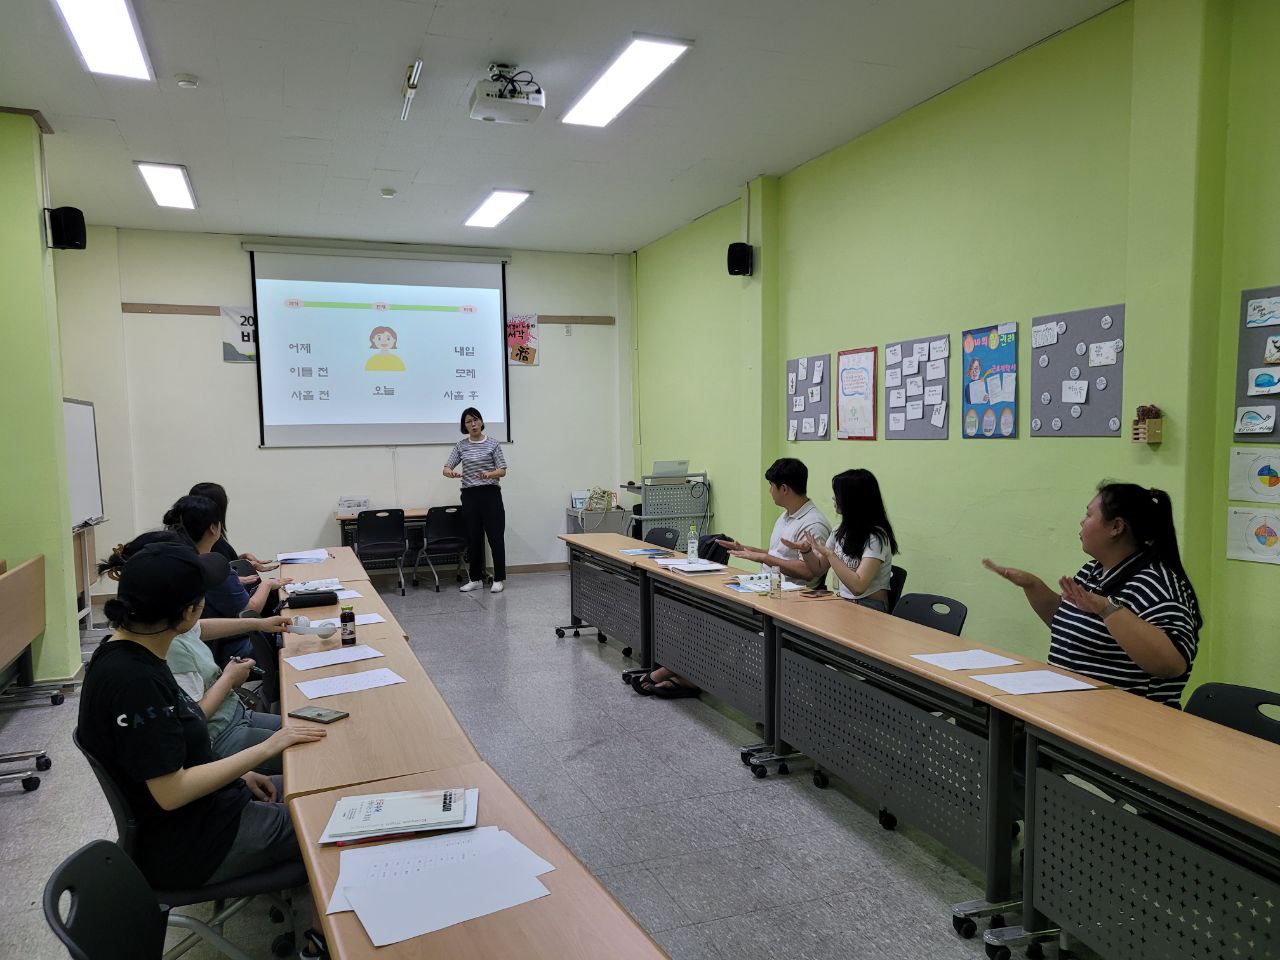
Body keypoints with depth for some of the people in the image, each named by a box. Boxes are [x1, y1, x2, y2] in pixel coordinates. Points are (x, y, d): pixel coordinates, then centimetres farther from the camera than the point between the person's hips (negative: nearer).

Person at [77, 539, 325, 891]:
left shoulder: (128, 654, -1)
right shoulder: (133, 681, -30)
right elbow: (171, 792, -28)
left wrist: (238, 772, 4)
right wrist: (265, 749, -21)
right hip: (187, 847, -9)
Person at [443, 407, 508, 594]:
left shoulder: (493, 444, -1)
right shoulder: (460, 446, 7)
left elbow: (502, 470, -4)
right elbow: (446, 468, 2)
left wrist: (489, 474, -25)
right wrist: (451, 473, -22)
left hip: (490, 494, -3)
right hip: (469, 496, 3)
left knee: (496, 536, -2)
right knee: (473, 538, 7)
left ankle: (499, 579, 6)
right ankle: (476, 579, 17)